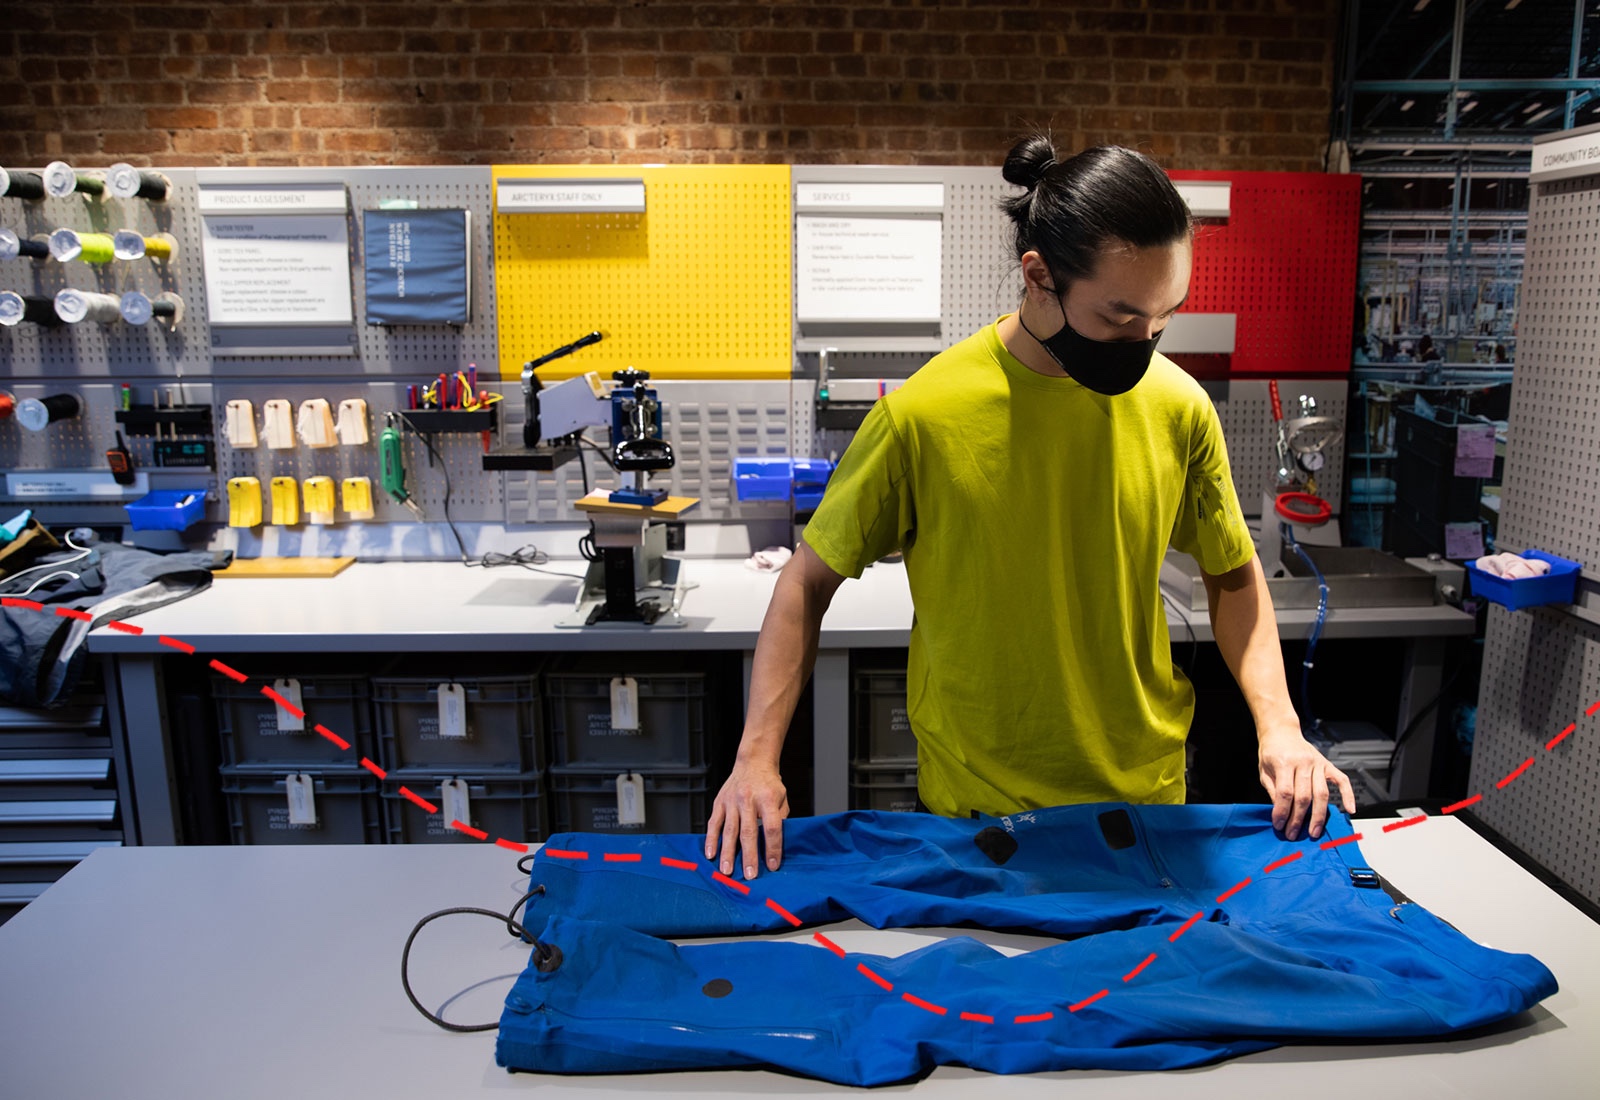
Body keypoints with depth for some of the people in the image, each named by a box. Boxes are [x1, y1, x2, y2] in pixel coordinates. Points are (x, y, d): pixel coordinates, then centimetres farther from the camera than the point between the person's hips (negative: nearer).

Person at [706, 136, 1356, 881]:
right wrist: (756, 757, -16)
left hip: (1145, 791, 3)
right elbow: (809, 581, -9)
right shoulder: (922, 415, -18)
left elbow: (1233, 576, 6)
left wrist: (1278, 723, -8)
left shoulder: (1178, 405, -8)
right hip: (972, 810, -3)